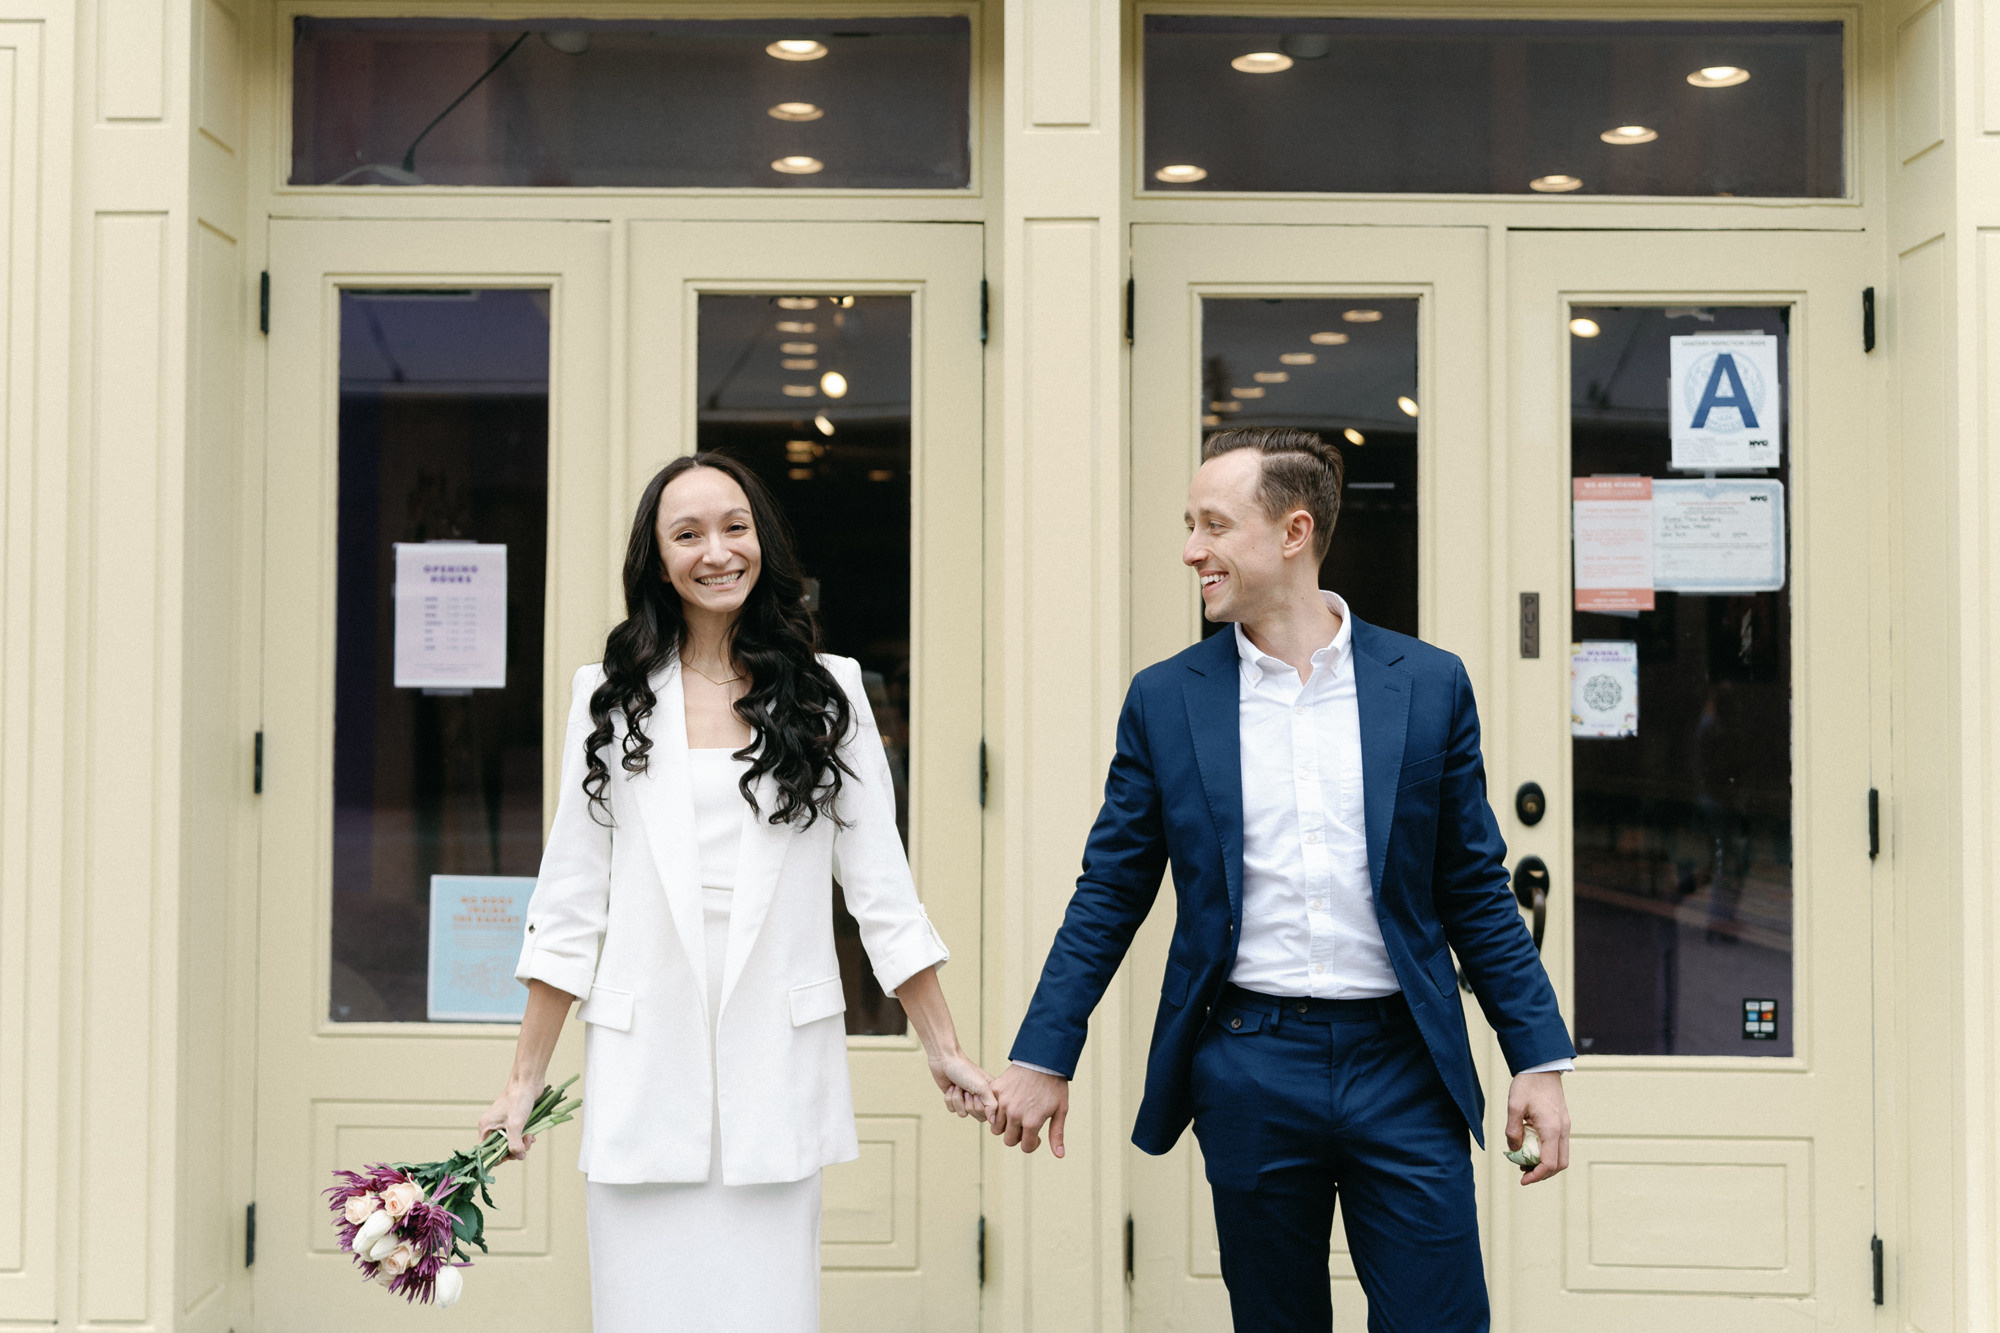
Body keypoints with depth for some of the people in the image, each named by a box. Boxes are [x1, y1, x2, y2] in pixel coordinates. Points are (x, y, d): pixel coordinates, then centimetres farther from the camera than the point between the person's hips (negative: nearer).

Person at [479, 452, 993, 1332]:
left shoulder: (826, 694, 5)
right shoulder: (611, 701, 5)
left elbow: (879, 886, 6)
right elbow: (571, 903, 6)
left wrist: (944, 1050, 3)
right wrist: (525, 1079, 3)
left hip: (778, 1071, 0)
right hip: (645, 1070, 0)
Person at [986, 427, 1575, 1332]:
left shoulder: (1429, 685, 2)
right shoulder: (1165, 700, 3)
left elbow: (1476, 891, 5)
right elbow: (1109, 894, 6)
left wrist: (1538, 1058, 1)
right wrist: (1043, 1057, 3)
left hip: (1402, 1064, 0)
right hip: (1248, 1072, 1)